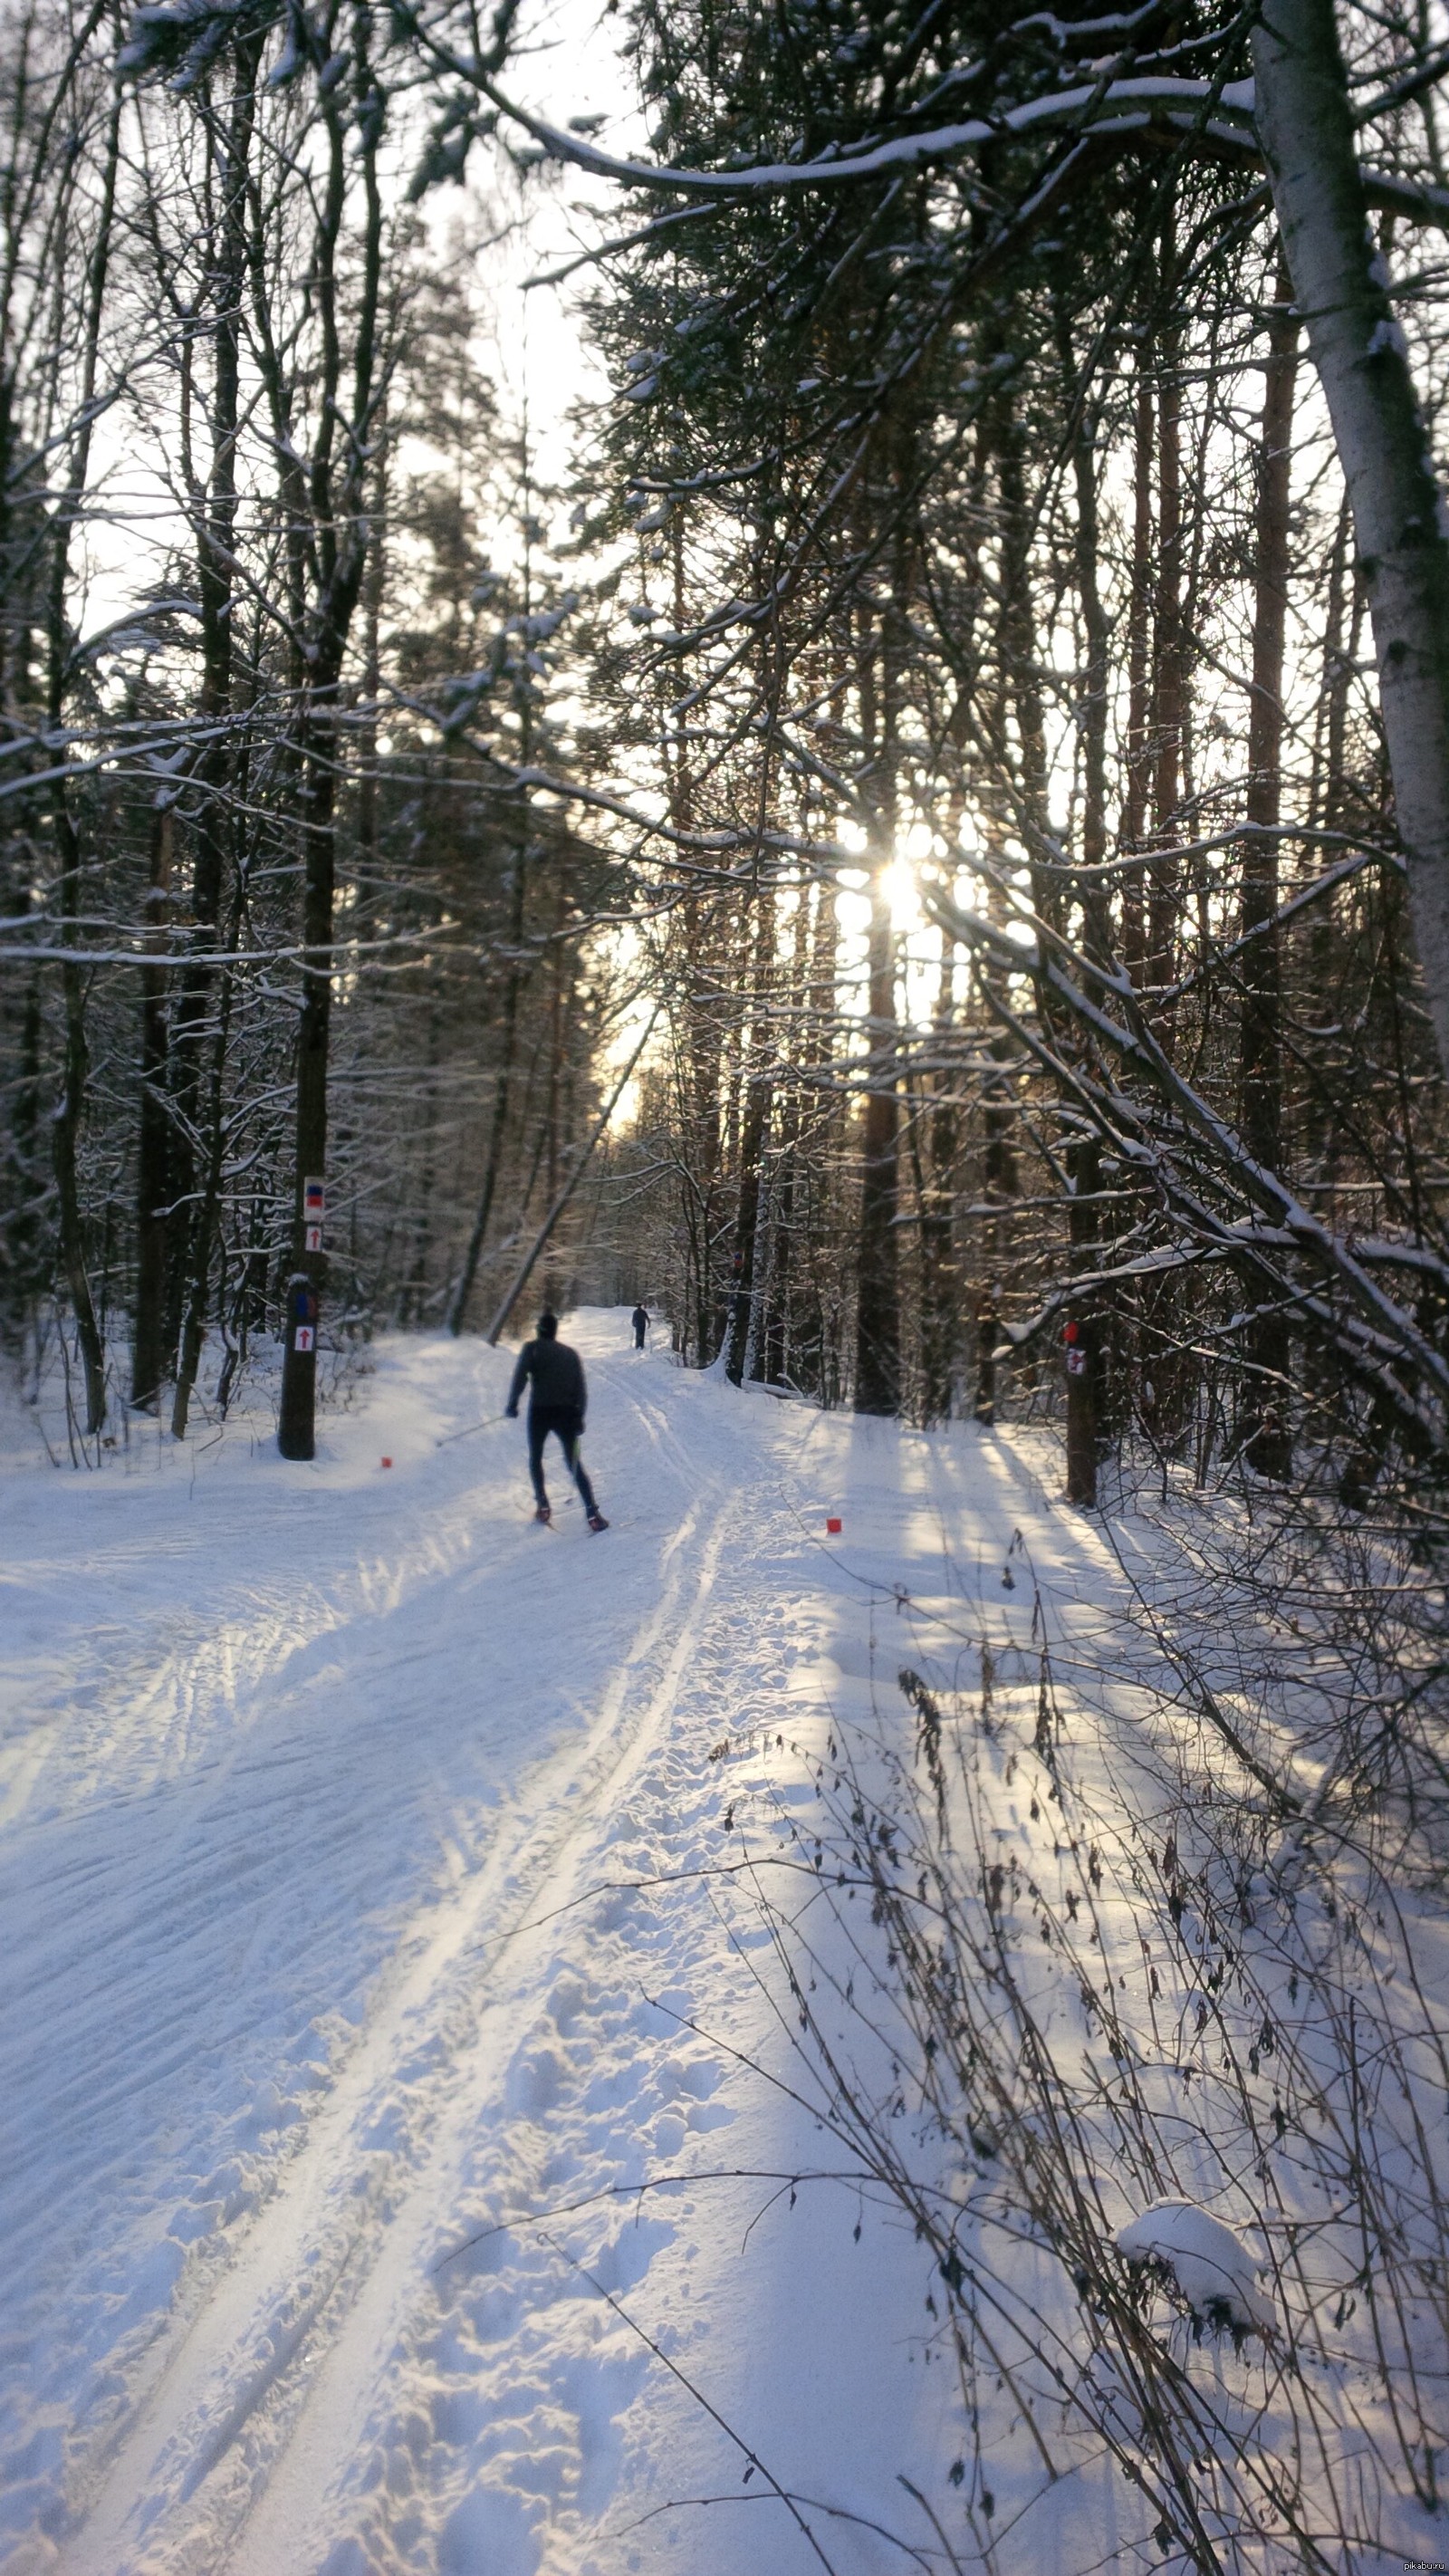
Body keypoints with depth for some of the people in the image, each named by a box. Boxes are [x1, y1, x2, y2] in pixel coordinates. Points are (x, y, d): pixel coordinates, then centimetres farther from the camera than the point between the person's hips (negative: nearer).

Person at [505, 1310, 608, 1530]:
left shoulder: (532, 1348, 1)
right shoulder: (570, 1353, 12)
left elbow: (520, 1376, -13)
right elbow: (581, 1388, 4)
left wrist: (512, 1404, -8)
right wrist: (579, 1416, 4)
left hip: (539, 1412, -2)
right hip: (566, 1413, 2)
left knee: (535, 1458, 21)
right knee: (574, 1464, 4)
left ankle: (543, 1507, 13)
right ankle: (593, 1513, -10)